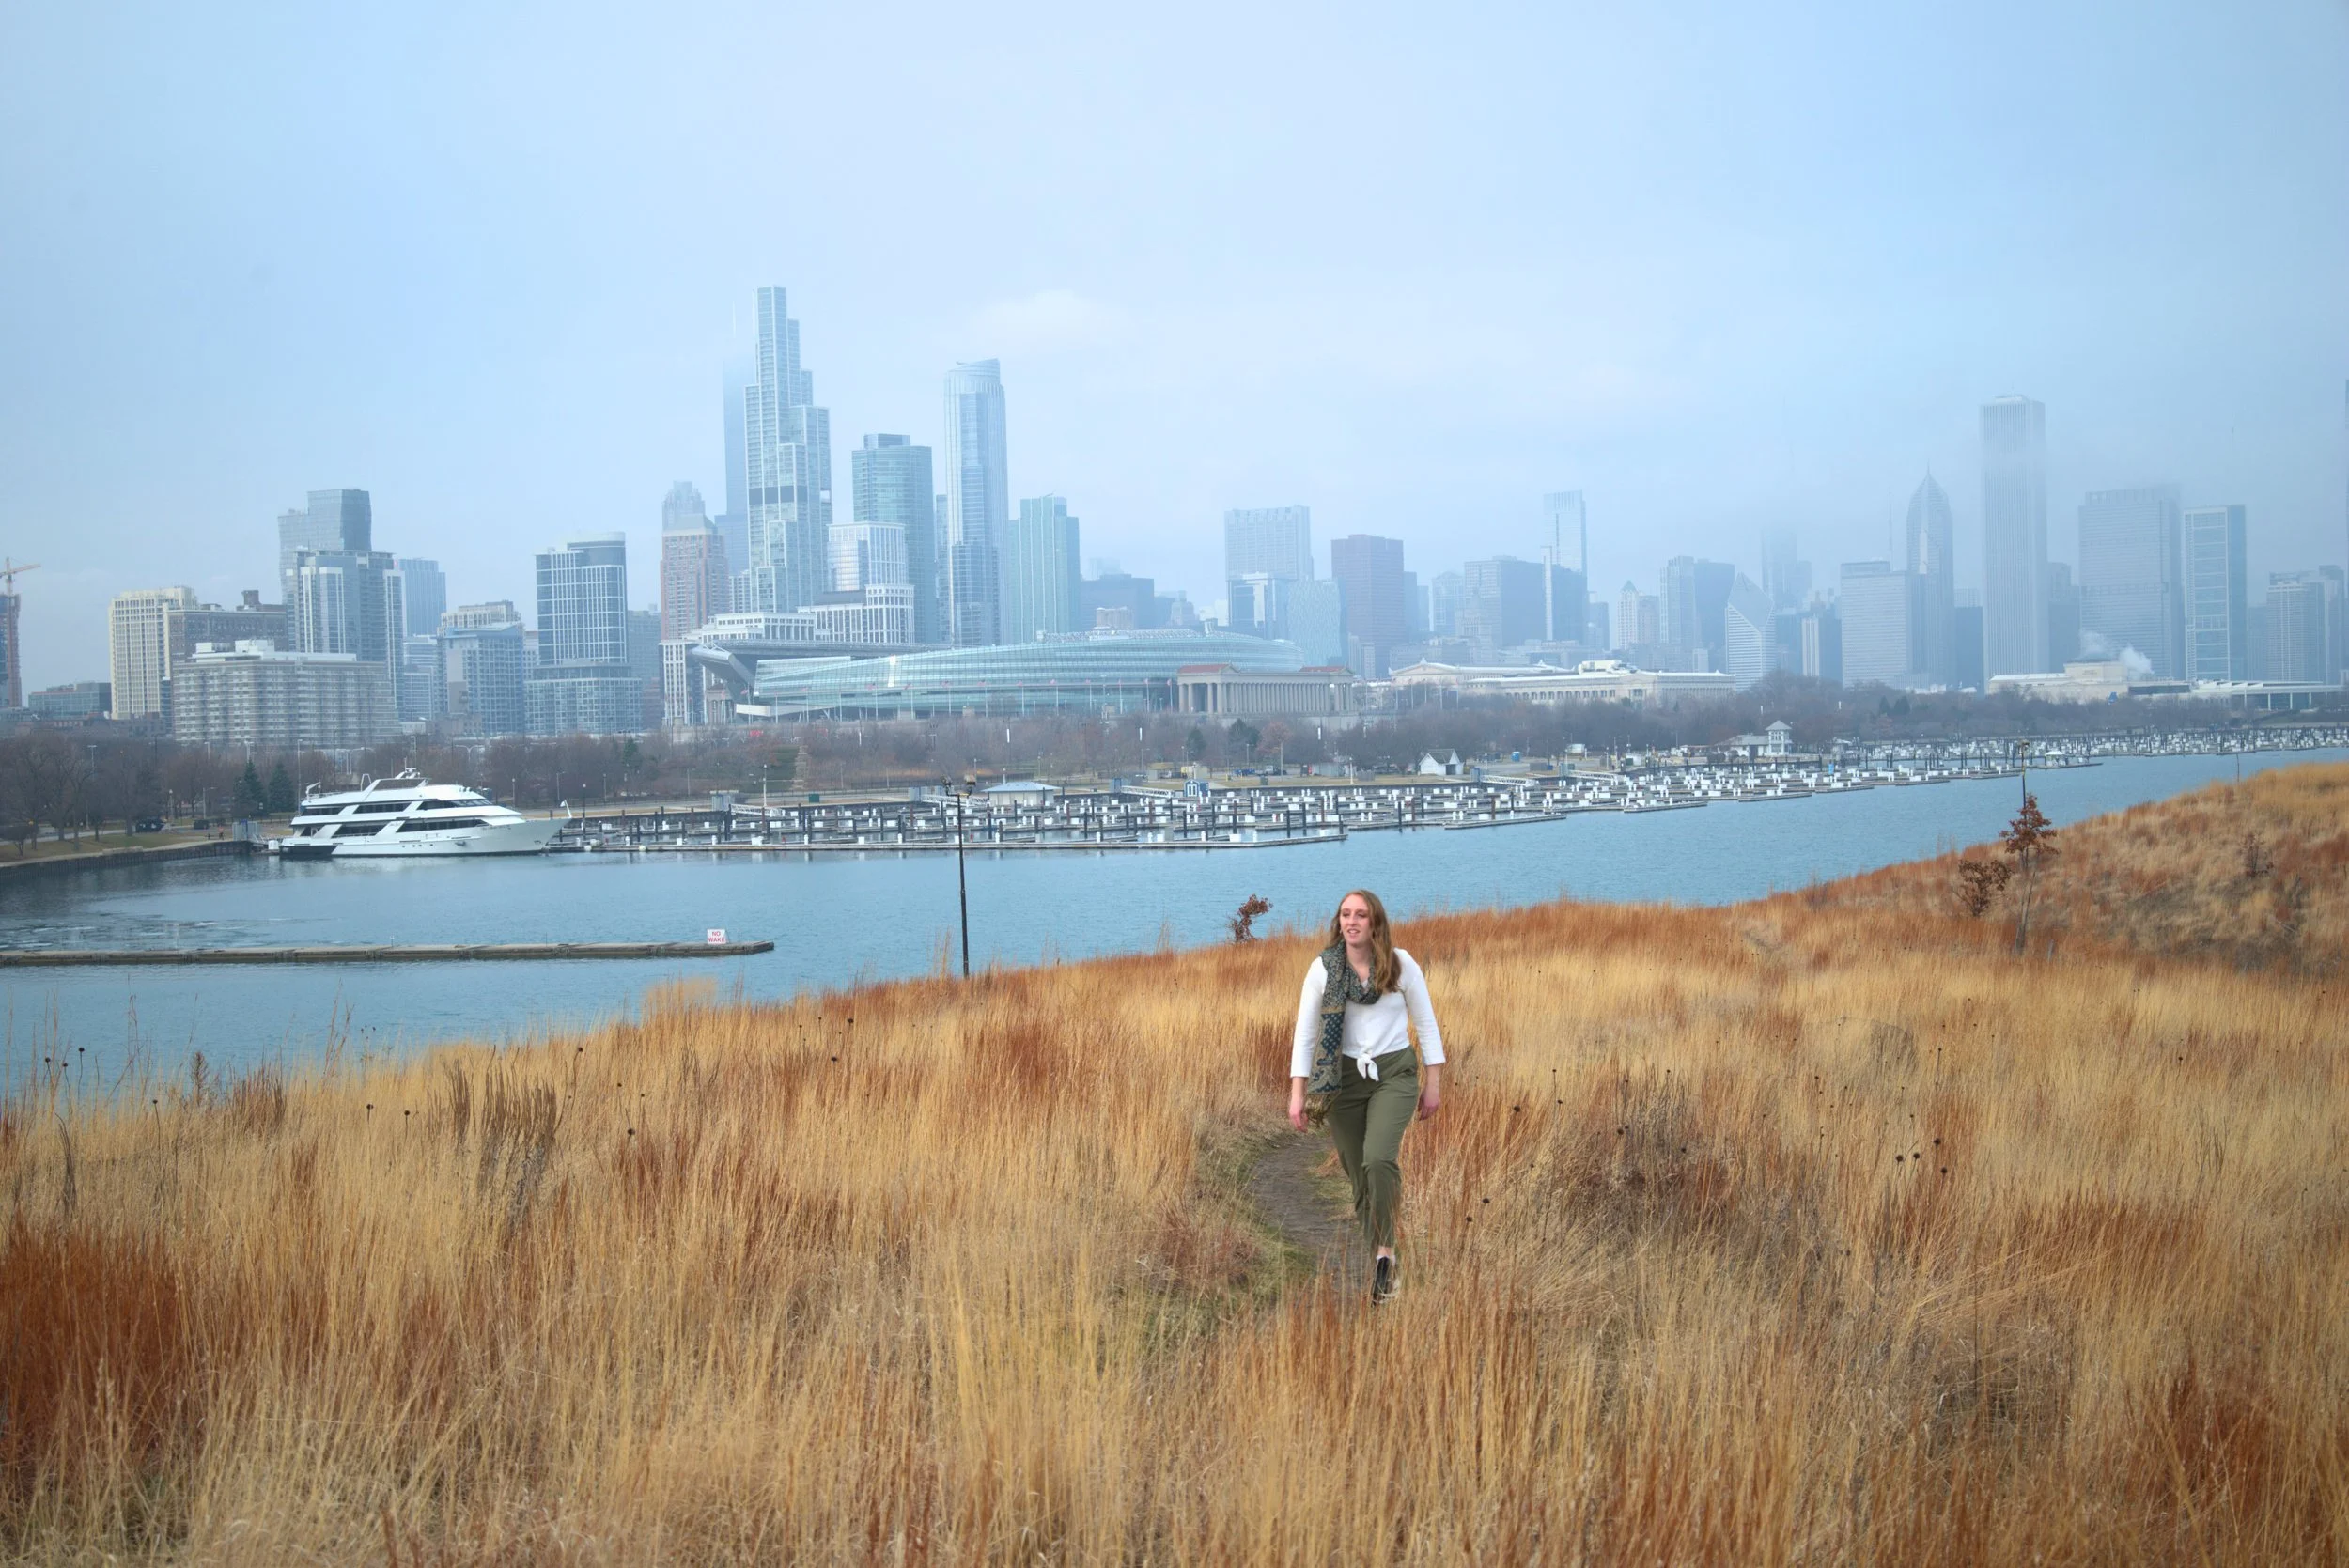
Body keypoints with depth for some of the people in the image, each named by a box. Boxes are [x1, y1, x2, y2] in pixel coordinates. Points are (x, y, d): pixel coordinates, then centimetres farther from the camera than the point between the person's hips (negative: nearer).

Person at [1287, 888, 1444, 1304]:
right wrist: (1297, 1094, -8)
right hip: (1344, 1078, 2)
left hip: (1394, 1073, -2)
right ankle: (1383, 1265, 21)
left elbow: (1426, 1024, 3)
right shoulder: (1323, 969, -3)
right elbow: (1305, 1034, -2)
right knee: (1358, 1177, 5)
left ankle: (1385, 1249, -8)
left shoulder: (1400, 964, -5)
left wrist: (1433, 1084, 1)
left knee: (1379, 1159, -25)